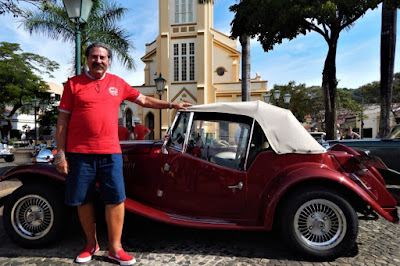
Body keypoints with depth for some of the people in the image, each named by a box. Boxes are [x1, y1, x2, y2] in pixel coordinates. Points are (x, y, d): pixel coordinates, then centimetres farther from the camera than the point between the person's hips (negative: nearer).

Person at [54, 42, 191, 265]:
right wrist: (60, 154, -1)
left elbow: (144, 100, 19)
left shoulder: (118, 83, 11)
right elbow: (62, 121, 3)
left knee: (116, 199, 1)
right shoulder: (73, 84, 4)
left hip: (110, 152, 1)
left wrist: (171, 105, 17)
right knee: (83, 200, 9)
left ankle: (115, 248, 16)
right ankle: (92, 244, 30)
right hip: (79, 153, -1)